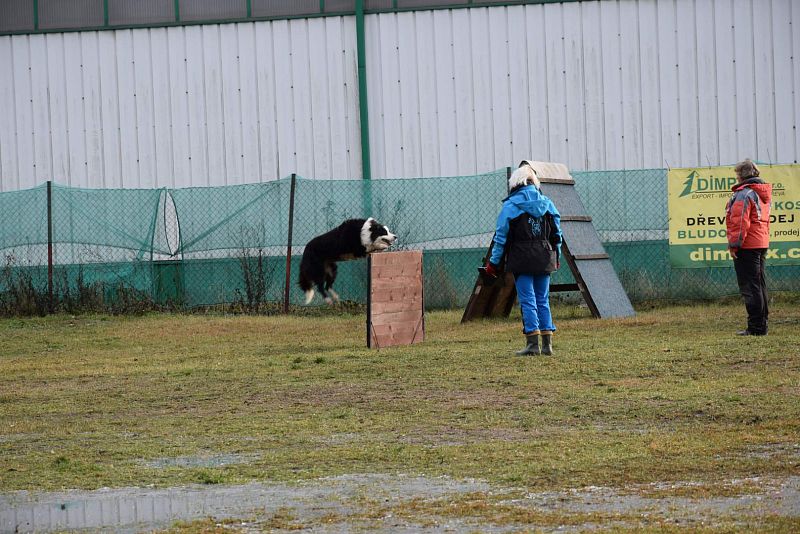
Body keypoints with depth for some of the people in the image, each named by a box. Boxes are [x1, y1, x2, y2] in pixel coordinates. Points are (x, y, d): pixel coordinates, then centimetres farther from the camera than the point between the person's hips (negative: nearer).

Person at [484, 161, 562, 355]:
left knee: (527, 301, -1)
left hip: (522, 259, -4)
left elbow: (501, 236, -4)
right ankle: (547, 343, 7)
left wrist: (494, 262, 3)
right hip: (545, 258, 4)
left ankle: (533, 343, -5)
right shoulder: (547, 203, 8)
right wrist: (556, 257, 24)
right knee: (543, 300, 10)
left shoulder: (511, 205, -5)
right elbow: (557, 234, 13)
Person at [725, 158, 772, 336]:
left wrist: (734, 244, -16)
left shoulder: (744, 194, -14)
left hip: (747, 246, -9)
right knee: (759, 285, 15)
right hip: (762, 244, 9)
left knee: (750, 287, -7)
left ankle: (756, 327, -10)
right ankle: (761, 324, 19)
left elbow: (739, 222, -19)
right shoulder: (763, 194, 16)